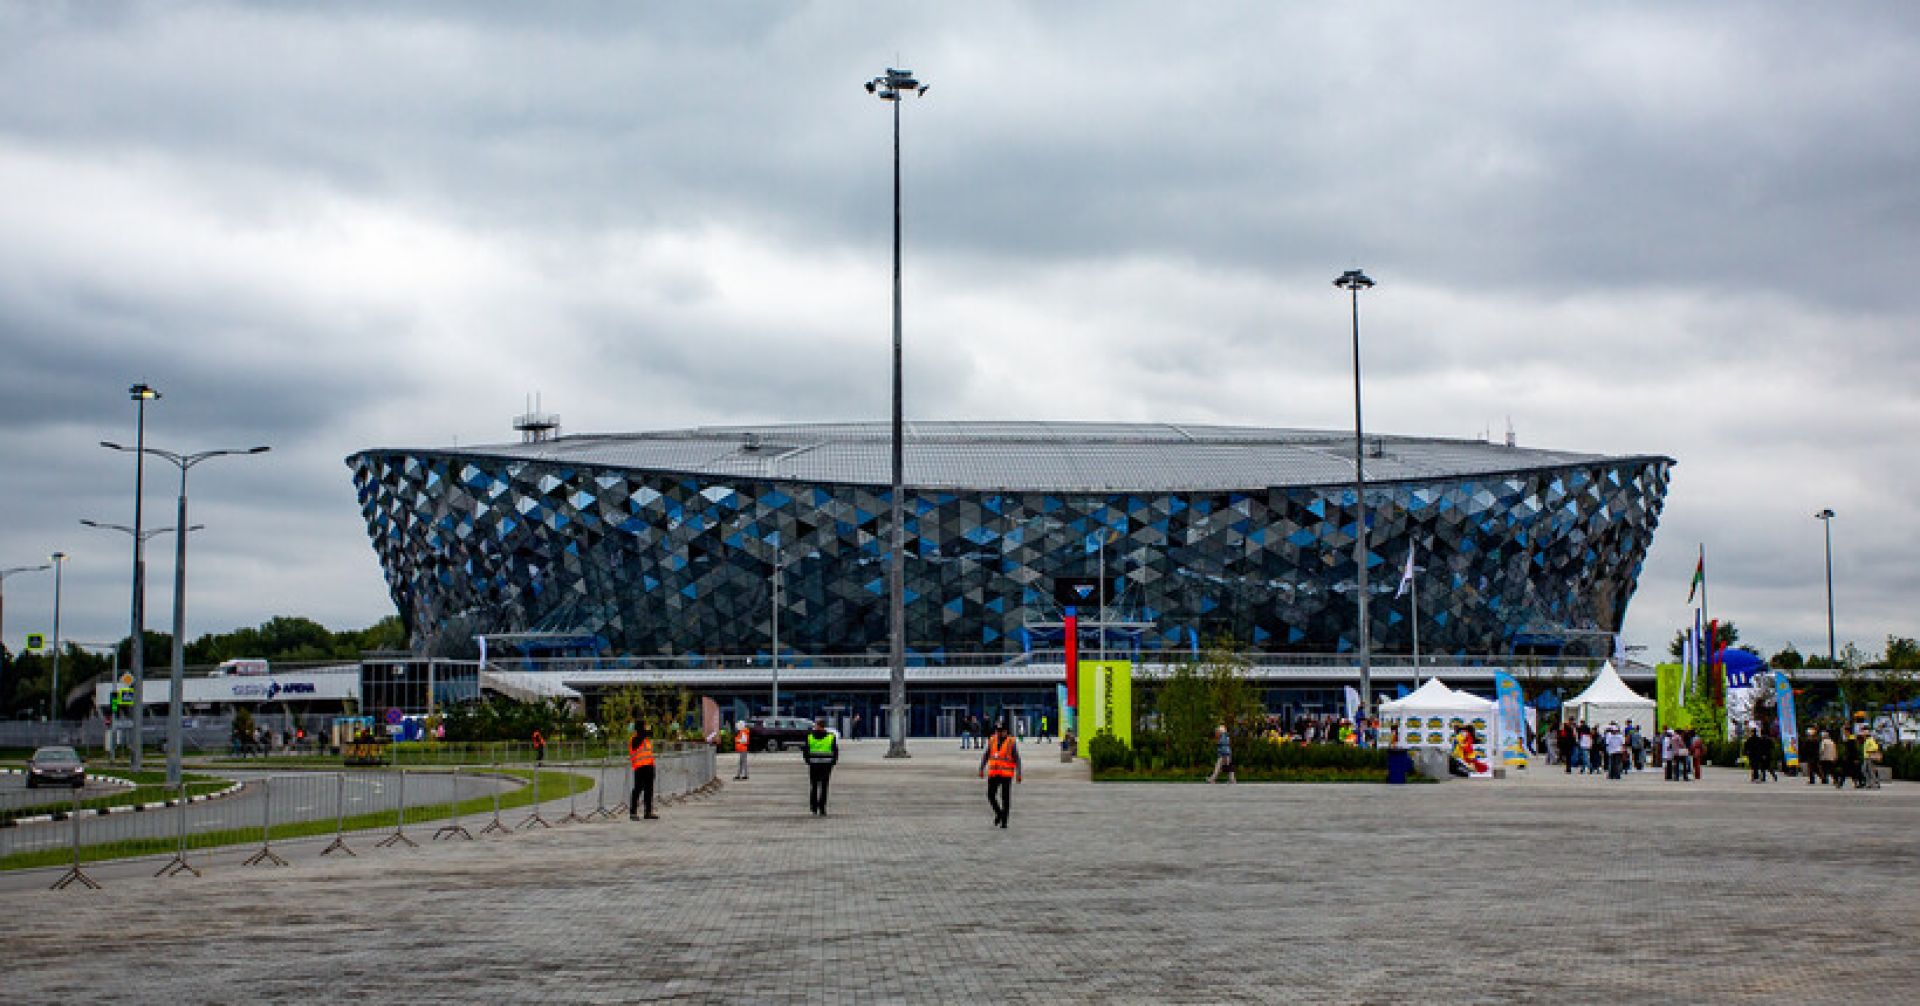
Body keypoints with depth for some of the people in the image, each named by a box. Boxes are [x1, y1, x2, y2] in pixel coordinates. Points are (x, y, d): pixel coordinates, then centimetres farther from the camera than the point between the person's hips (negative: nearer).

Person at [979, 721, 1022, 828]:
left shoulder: (1011, 743, -5)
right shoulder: (991, 741, 4)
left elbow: (1017, 759, -4)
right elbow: (985, 756, 7)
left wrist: (1019, 774, -10)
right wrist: (981, 770, -3)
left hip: (1006, 775, -3)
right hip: (994, 774, 3)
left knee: (1005, 798, -2)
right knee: (991, 796, -2)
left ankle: (1004, 821, 6)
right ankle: (999, 813, 23)